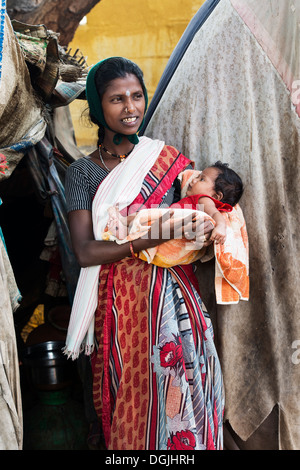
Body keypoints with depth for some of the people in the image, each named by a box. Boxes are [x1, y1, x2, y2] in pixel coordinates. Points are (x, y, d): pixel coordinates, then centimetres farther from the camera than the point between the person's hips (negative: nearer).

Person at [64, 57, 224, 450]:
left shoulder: (167, 158, 5)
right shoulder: (83, 171, -2)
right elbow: (84, 252, -11)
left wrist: (208, 230, -12)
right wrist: (154, 237, -21)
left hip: (174, 292, 2)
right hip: (120, 299, -2)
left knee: (182, 389, 7)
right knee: (131, 398, 7)